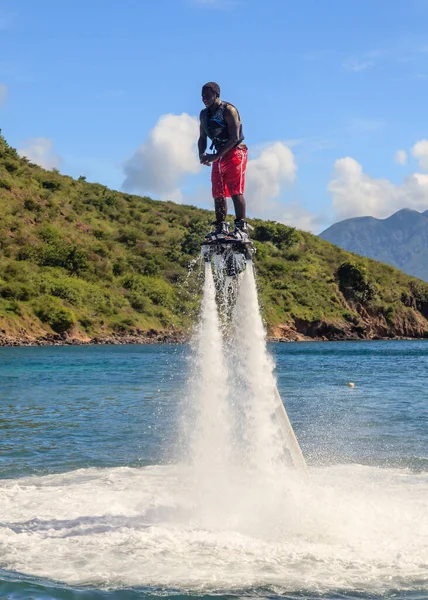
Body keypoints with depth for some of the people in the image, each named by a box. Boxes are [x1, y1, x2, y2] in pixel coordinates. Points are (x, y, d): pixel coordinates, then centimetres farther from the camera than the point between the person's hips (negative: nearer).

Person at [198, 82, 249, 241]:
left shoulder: (229, 110, -13)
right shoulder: (204, 114, 8)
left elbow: (234, 138, -19)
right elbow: (202, 137, 14)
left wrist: (216, 156, -24)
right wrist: (202, 154, -7)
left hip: (235, 152, -7)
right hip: (218, 156, 7)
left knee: (235, 191, -16)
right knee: (218, 194, 4)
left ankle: (241, 228, -19)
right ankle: (221, 228, 9)